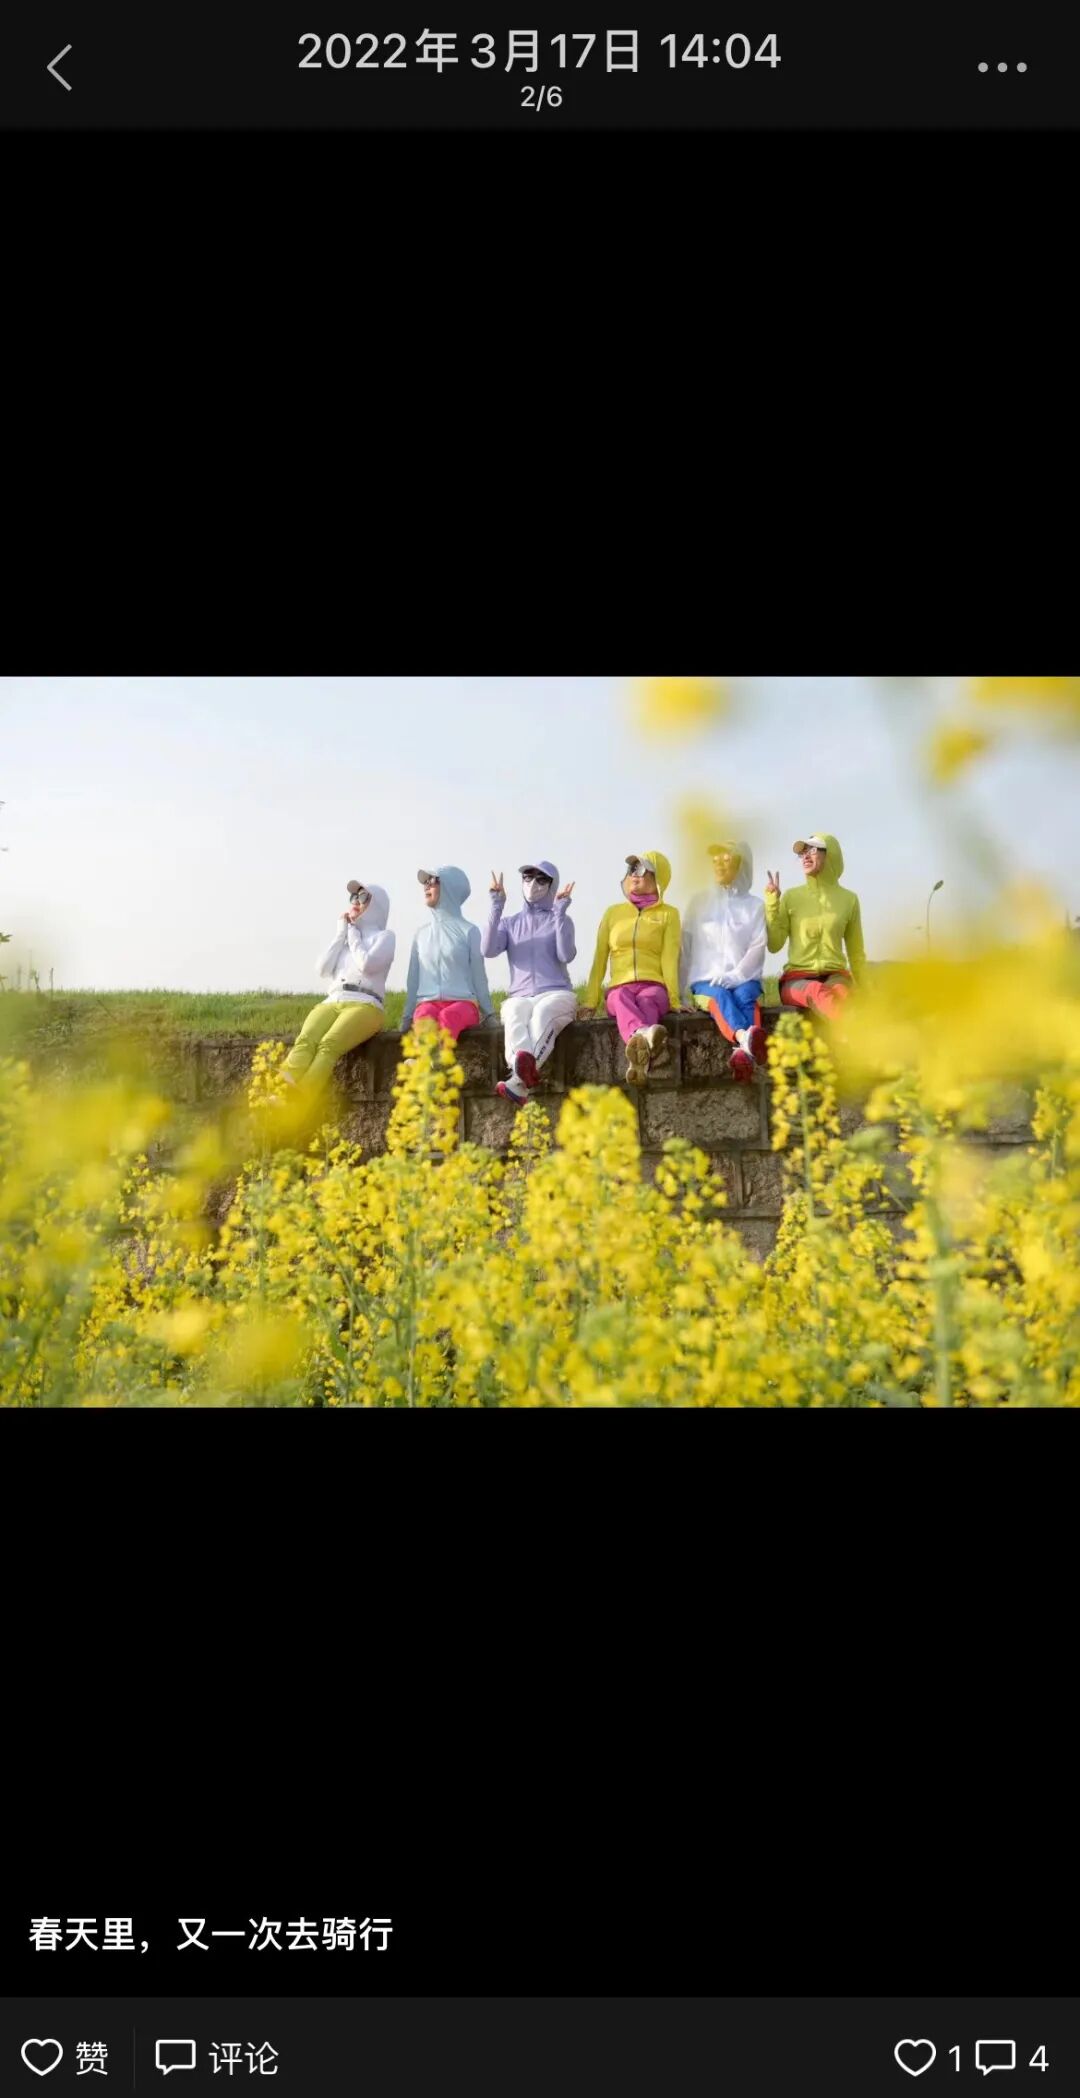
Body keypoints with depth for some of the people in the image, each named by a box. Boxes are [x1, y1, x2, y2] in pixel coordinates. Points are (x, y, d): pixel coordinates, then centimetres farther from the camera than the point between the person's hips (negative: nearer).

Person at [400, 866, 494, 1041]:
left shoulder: (468, 930, 7)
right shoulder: (422, 933, 17)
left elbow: (479, 975, 9)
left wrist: (489, 1014, 8)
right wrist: (407, 1016, 21)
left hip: (463, 1003, -2)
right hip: (428, 1003, 2)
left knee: (448, 1016, -39)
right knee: (425, 1017, -36)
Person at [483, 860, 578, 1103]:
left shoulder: (561, 920, 14)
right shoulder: (509, 922, 20)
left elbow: (566, 955, -7)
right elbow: (488, 950, -1)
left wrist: (560, 912, -9)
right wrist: (496, 908, -3)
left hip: (556, 994, -1)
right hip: (519, 997, 1)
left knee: (542, 1014, -39)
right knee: (514, 1017, -37)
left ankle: (519, 1082, -59)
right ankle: (524, 1063, -67)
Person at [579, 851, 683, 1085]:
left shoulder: (668, 914, 16)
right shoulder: (613, 912, 22)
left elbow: (669, 958, 4)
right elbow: (600, 958, 17)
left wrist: (674, 999, -7)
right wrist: (591, 1001, 9)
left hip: (653, 988, -1)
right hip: (620, 987, 1)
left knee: (645, 1002, -38)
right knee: (622, 1000, -37)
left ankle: (637, 1059, -69)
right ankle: (646, 1037, -71)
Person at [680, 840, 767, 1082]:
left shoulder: (754, 905, 12)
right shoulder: (699, 901, 14)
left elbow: (757, 948, 0)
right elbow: (685, 947, 11)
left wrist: (734, 976, -16)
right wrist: (681, 991, 5)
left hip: (744, 979, 0)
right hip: (706, 980, 0)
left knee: (745, 997, -34)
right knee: (721, 997, -34)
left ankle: (744, 1050, -65)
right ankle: (745, 1038, -67)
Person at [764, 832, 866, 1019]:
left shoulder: (848, 899, 10)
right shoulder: (791, 897, 7)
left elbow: (856, 953, 17)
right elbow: (774, 945, 0)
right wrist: (772, 902, -4)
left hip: (835, 976, 2)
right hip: (797, 979, -2)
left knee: (841, 994, -38)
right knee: (817, 991, -40)